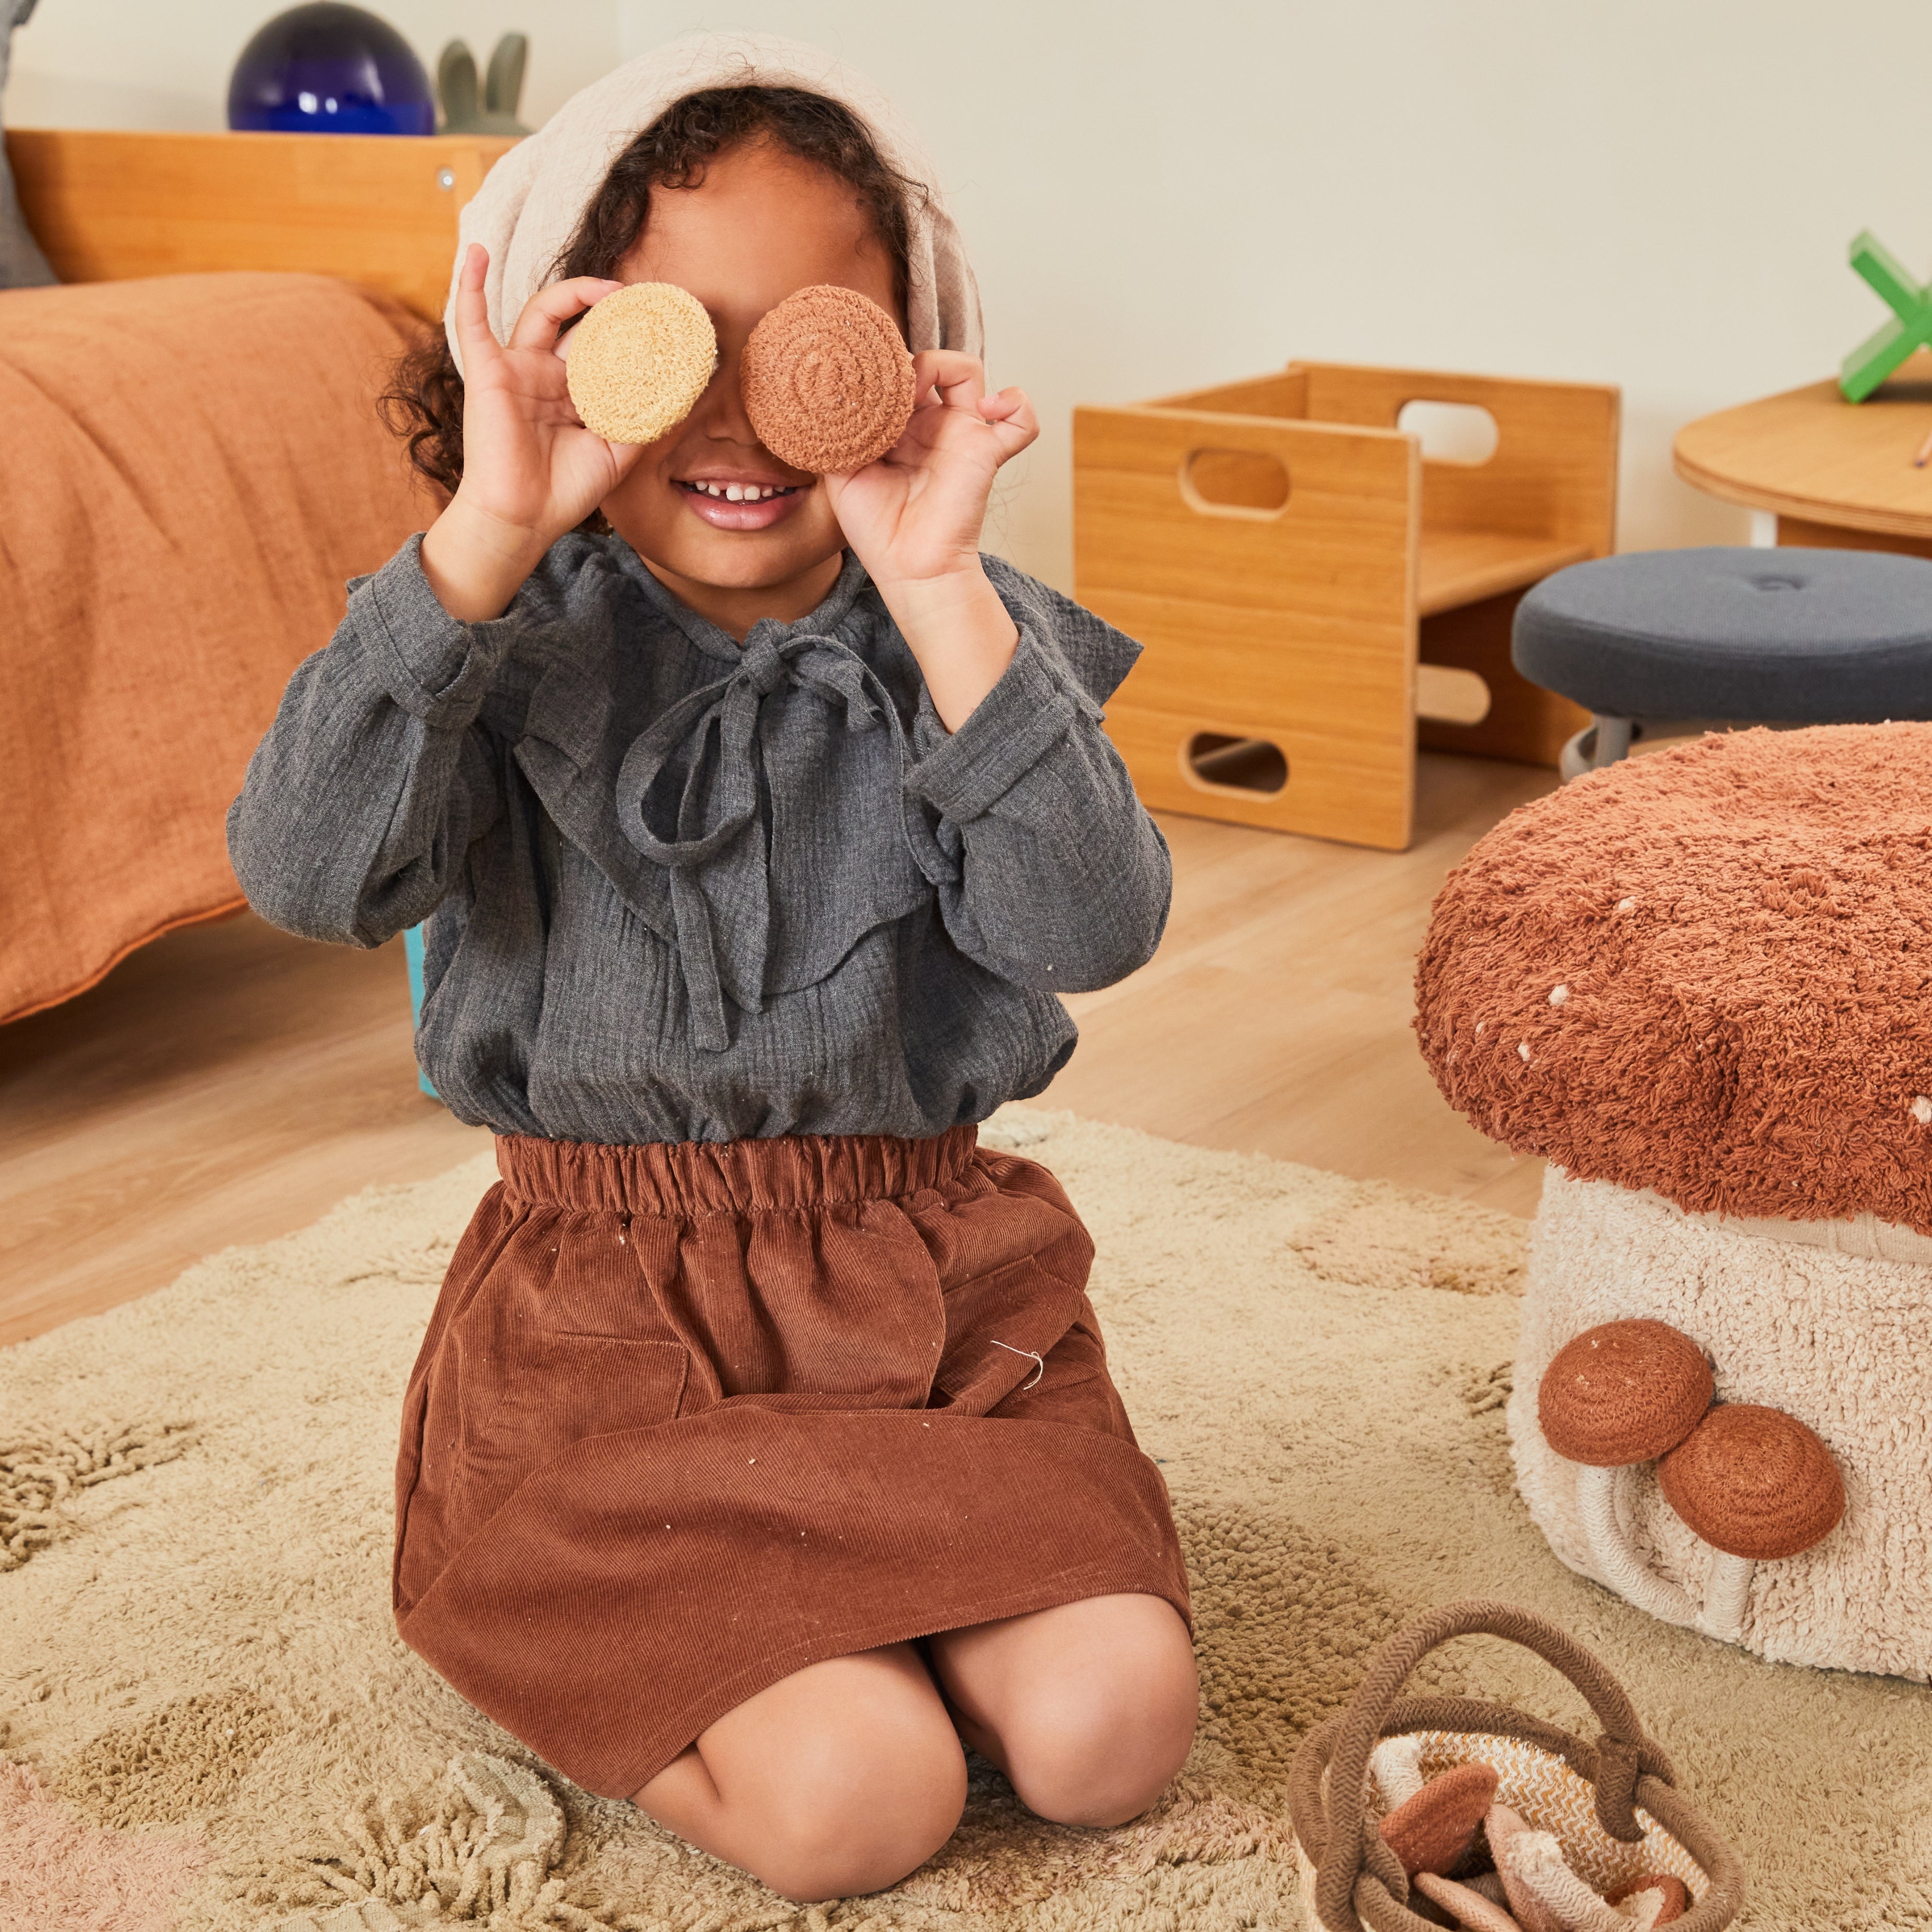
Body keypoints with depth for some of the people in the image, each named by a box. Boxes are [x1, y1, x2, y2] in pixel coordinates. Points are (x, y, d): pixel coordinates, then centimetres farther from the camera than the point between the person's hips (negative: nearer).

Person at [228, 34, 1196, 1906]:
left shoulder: (966, 639, -3)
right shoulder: (511, 641, -6)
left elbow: (1090, 930, -19)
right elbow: (305, 875, -24)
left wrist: (942, 598, -27)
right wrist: (485, 536, -31)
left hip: (923, 1275, 3)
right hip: (610, 1301, -2)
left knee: (1105, 1728, -14)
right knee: (853, 1792, -19)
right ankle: (570, 1644, 11)